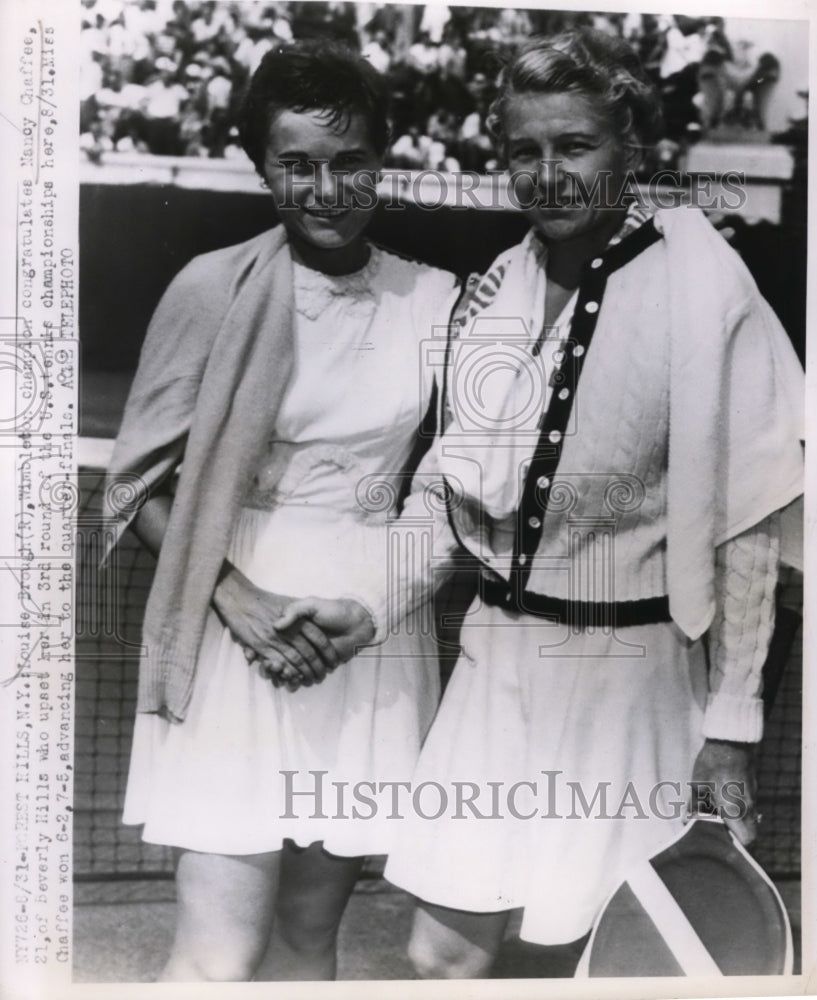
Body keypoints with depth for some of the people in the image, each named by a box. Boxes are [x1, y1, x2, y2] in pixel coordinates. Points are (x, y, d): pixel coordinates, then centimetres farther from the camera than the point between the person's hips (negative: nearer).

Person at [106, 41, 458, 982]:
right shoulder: (214, 289, -5)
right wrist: (240, 597, -15)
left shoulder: (435, 301, 3)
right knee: (220, 954, -5)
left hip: (371, 644, 3)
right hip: (236, 633, -3)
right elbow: (141, 482, -3)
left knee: (309, 929, 13)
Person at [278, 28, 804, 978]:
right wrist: (371, 606, 2)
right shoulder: (493, 291, 4)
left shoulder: (700, 286, -12)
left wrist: (731, 726, -10)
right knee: (444, 952, 9)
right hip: (498, 655, 5)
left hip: (632, 665, -4)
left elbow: (745, 525, -9)